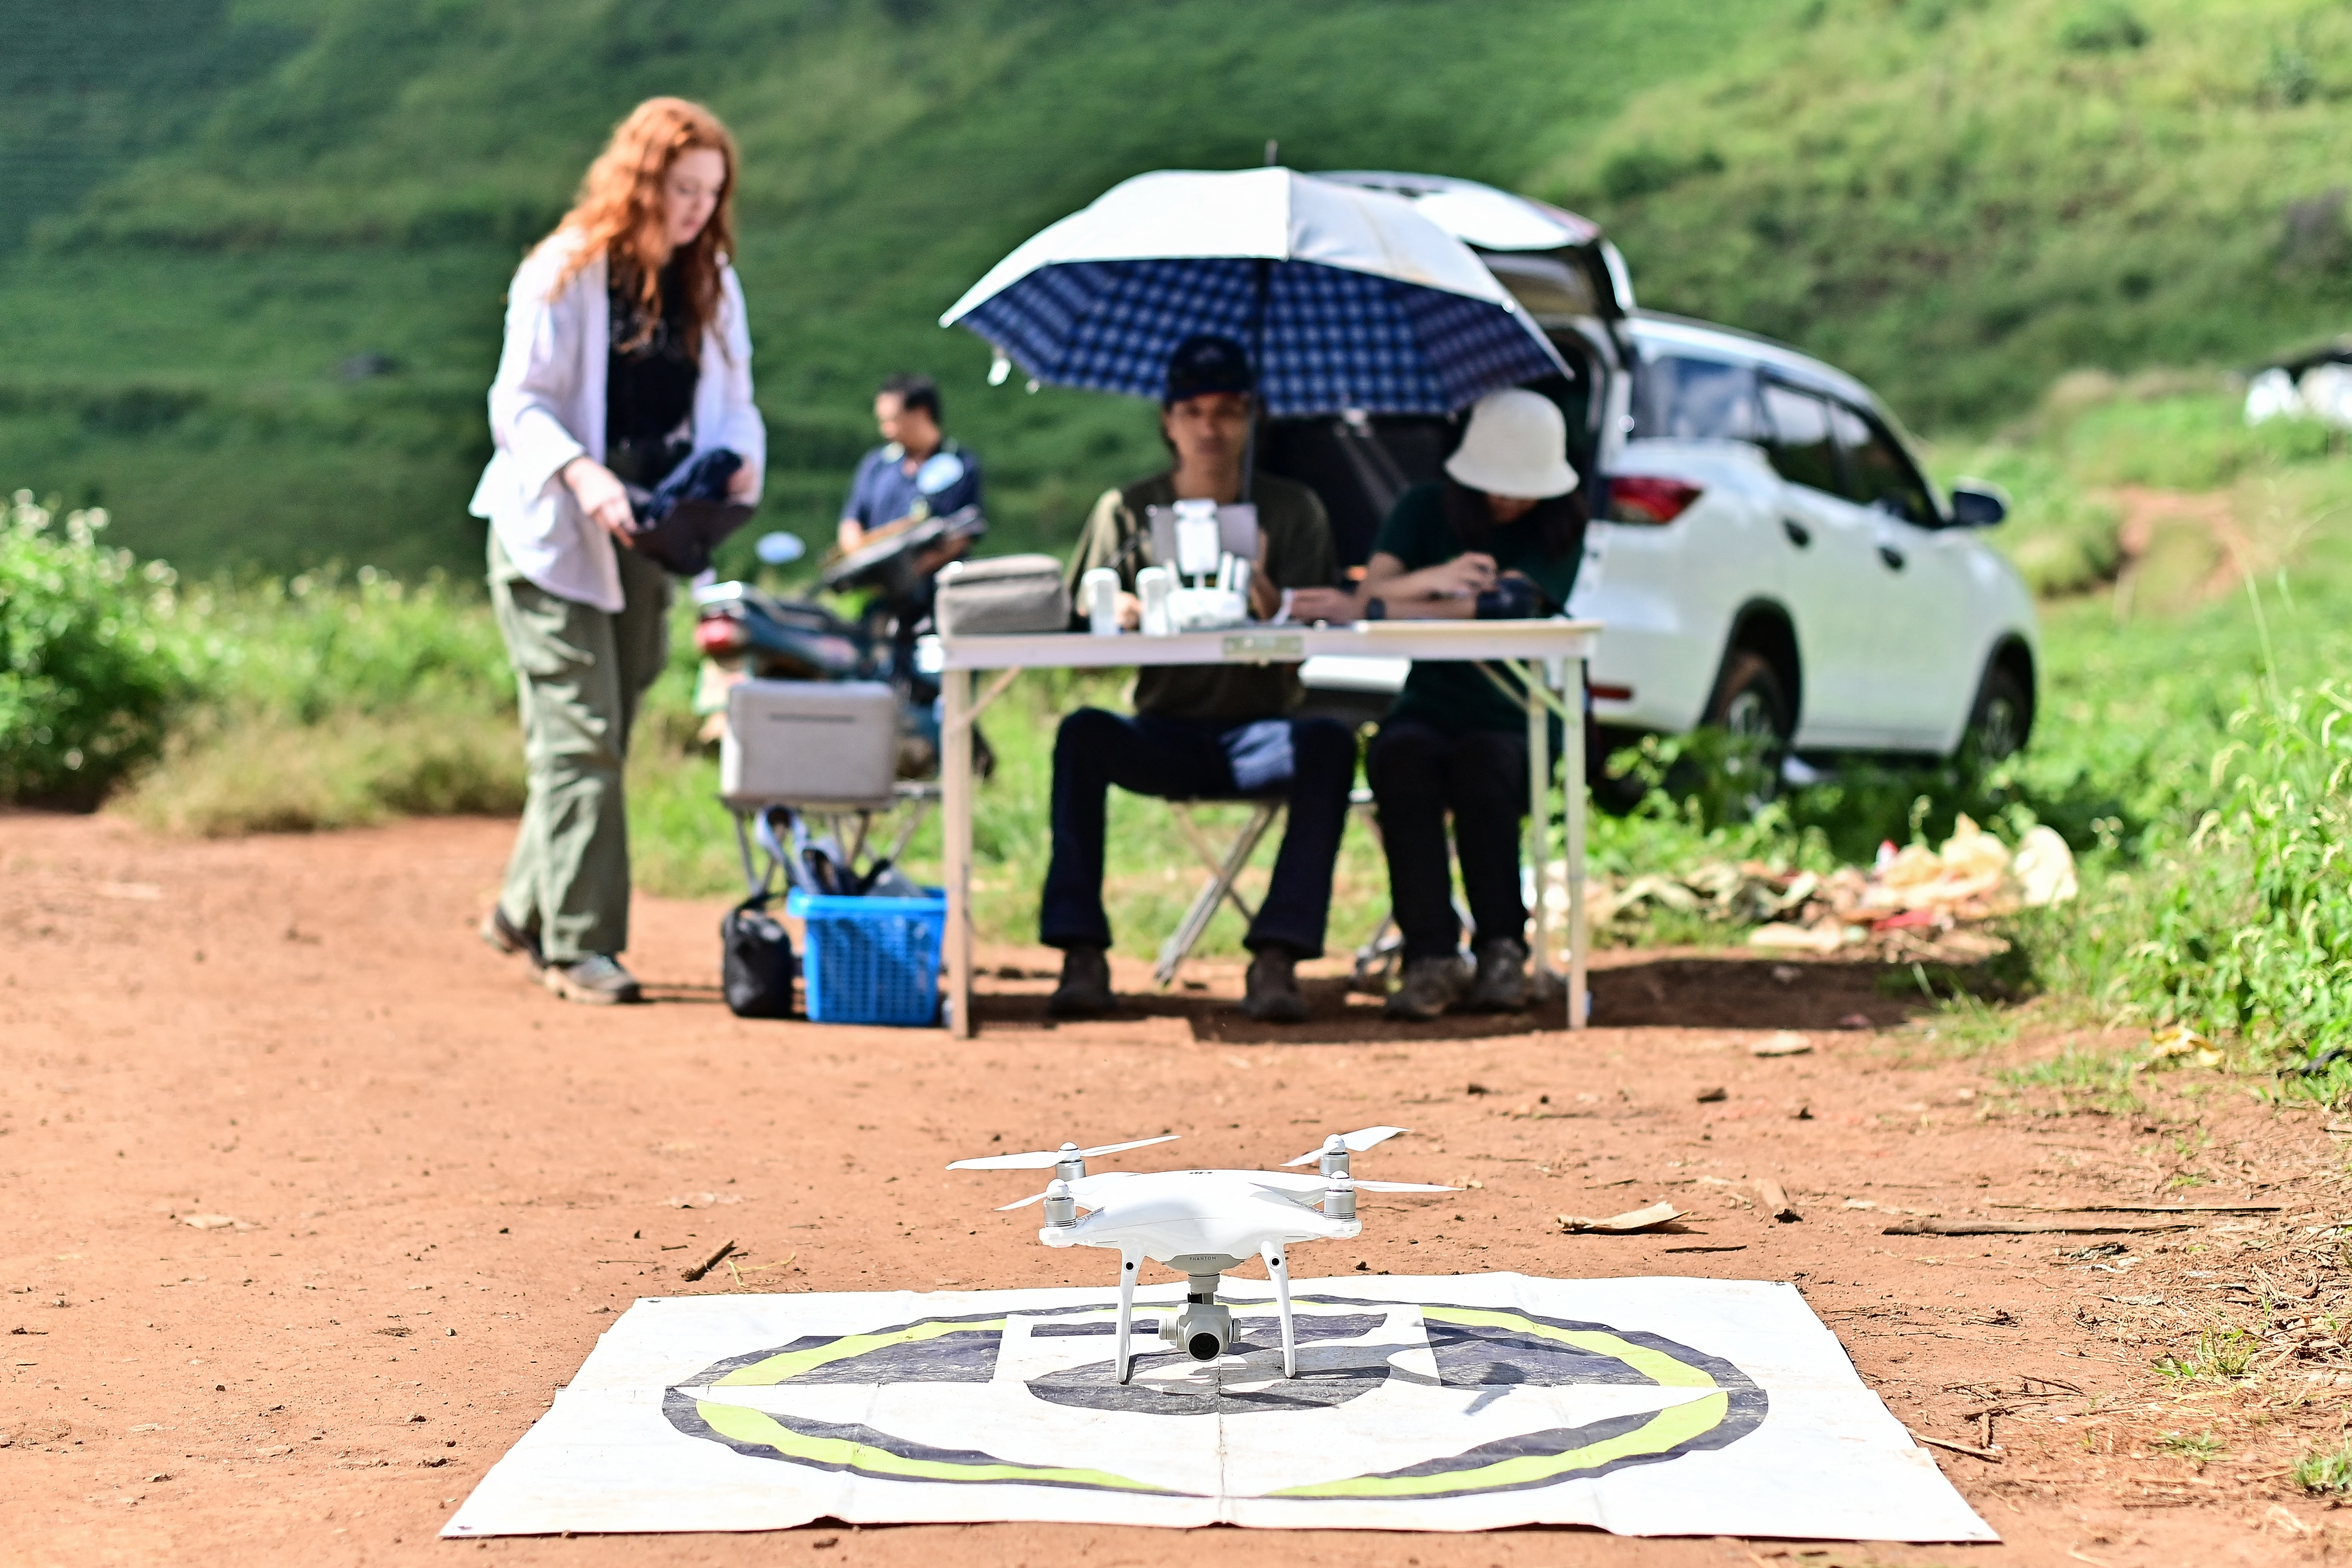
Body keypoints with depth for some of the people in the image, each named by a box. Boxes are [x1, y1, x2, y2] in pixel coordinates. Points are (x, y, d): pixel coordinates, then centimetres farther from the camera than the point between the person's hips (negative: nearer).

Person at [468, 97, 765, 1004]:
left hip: (647, 540, 6)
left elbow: (732, 403, 10)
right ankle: (579, 945, -5)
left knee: (600, 738, 10)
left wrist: (740, 464, -13)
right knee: (580, 737, -9)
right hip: (552, 536, -6)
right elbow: (518, 404, -11)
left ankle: (525, 913, 25)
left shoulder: (712, 282, 8)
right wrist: (580, 473, -29)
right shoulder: (564, 273, -9)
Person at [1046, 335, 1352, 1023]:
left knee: (1327, 742, -33)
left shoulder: (1292, 510, 6)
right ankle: (1082, 957, -30)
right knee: (1082, 733, -31)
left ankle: (1277, 959, -35)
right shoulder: (1126, 511, 8)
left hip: (1258, 734, 0)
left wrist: (1266, 601, -27)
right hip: (1162, 733, 1)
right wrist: (1116, 623, -23)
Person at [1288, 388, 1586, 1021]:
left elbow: (1502, 607, -16)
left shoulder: (1559, 527, 1)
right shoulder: (1424, 510, 9)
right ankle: (1430, 957, -39)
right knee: (1403, 756, -34)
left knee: (1483, 759, -36)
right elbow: (1370, 592, -6)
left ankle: (1501, 951, -31)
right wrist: (1431, 582, -29)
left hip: (1518, 729, -1)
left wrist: (1371, 609, -19)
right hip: (1427, 713, 2)